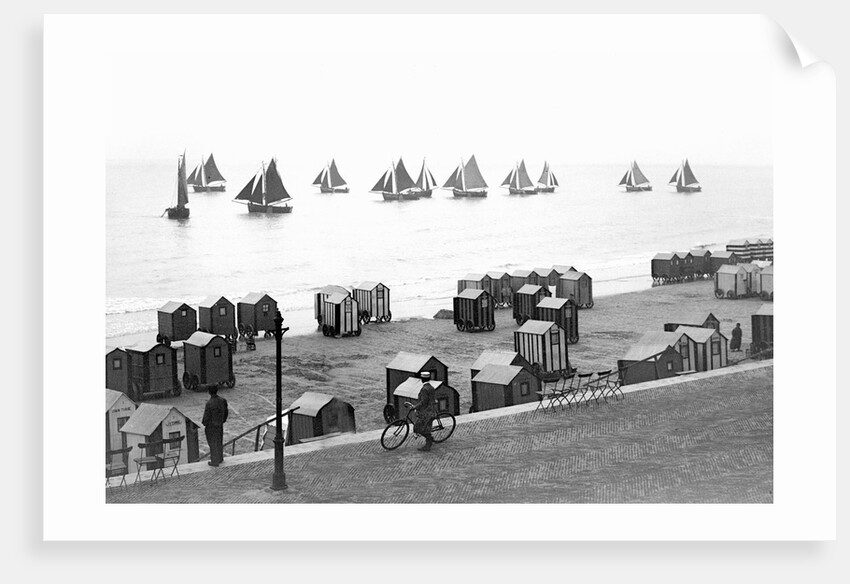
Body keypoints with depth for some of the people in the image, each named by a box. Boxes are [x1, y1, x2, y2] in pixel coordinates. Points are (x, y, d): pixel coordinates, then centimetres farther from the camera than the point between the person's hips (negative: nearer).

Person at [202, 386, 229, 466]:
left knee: (213, 444, 8)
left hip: (211, 426, -6)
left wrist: (204, 425, -4)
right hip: (220, 425, 6)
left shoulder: (209, 403, -27)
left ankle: (215, 462, 19)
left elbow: (206, 416, -20)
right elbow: (225, 412, 3)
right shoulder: (222, 400, -9)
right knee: (219, 442, 23)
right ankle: (220, 459, 37)